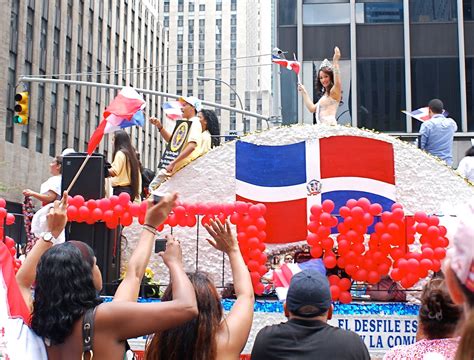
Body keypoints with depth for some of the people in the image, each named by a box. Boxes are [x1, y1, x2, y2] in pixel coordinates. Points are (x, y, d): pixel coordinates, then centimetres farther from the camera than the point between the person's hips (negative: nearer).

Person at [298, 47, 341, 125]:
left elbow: (338, 83, -26)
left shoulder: (334, 92, -3)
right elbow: (312, 108, 25)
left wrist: (335, 61, -30)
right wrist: (304, 92, 27)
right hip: (321, 127, 8)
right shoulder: (325, 94, 24)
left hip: (330, 125, -8)